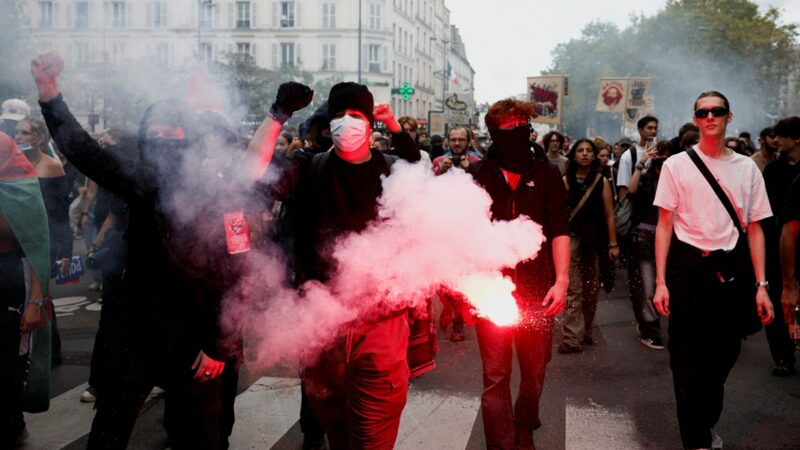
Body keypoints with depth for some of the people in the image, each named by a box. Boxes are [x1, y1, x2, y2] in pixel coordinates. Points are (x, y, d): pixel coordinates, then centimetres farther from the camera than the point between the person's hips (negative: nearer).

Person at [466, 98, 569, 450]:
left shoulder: (547, 175, 4)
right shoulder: (477, 174, 2)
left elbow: (560, 230, 1)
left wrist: (562, 280, -10)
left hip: (537, 289, 2)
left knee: (535, 371, 13)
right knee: (495, 376, 1)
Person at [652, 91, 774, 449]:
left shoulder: (747, 168, 7)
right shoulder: (677, 165, 0)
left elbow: (754, 229, 8)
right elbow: (664, 225, -1)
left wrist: (761, 285, 2)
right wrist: (661, 282, -7)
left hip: (731, 269, 3)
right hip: (688, 268, -3)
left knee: (724, 354, 12)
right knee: (689, 359, 2)